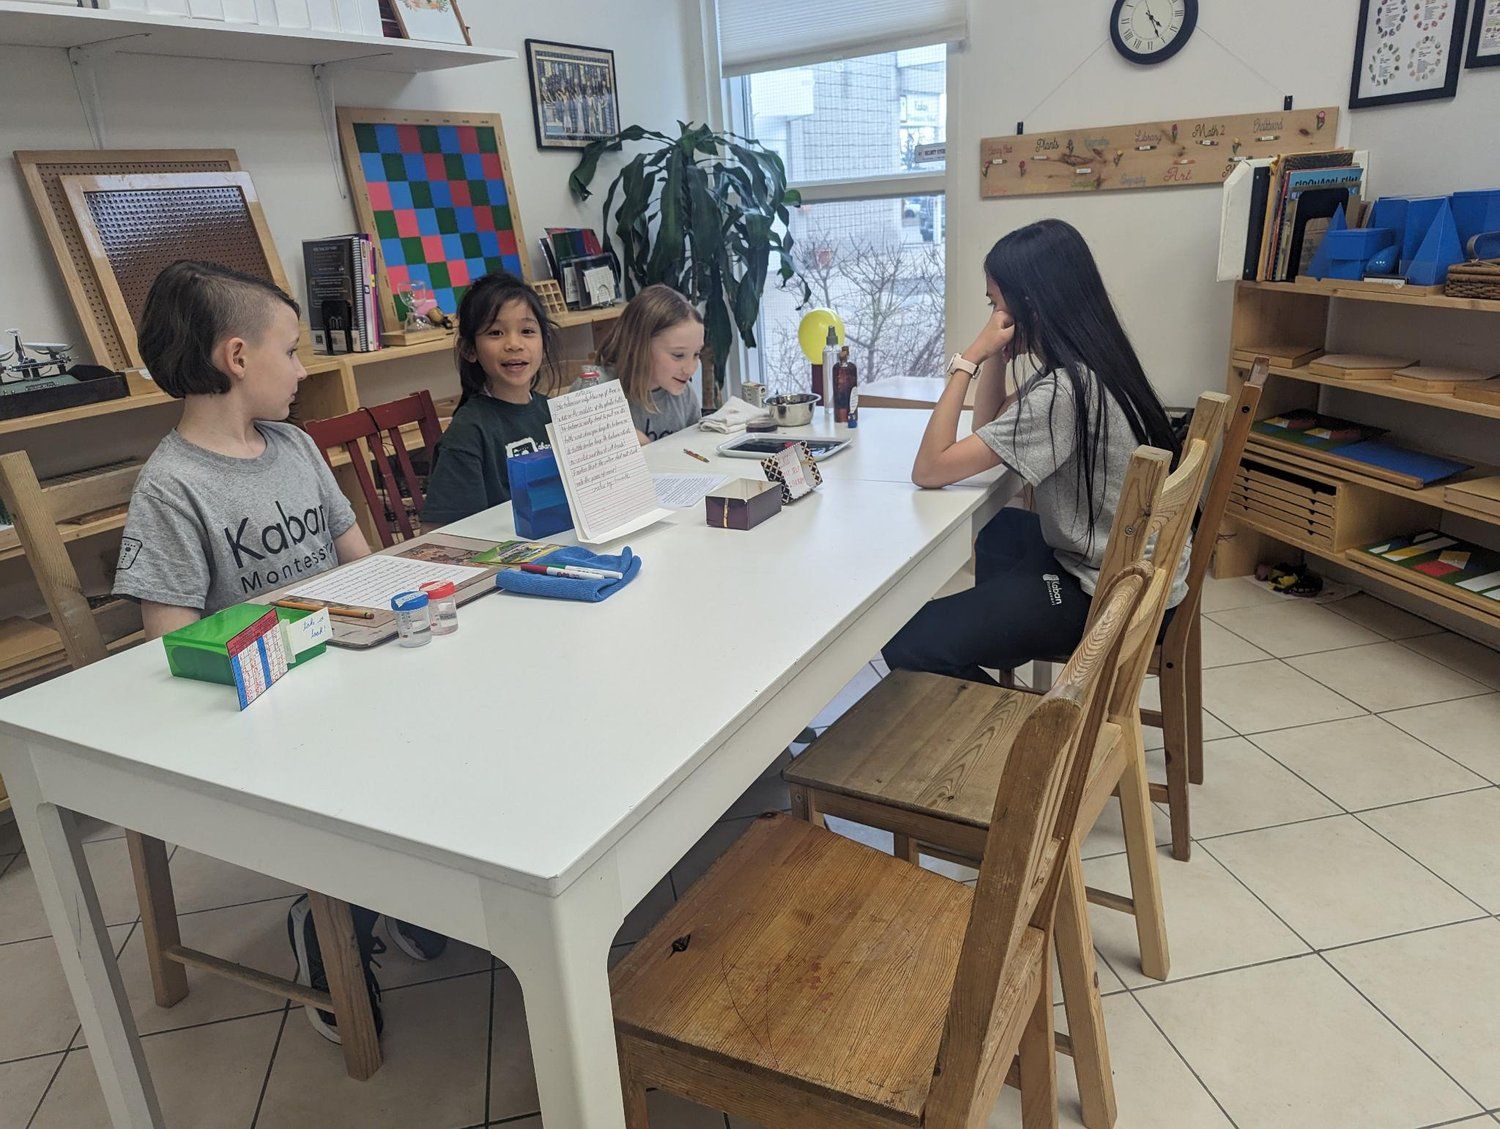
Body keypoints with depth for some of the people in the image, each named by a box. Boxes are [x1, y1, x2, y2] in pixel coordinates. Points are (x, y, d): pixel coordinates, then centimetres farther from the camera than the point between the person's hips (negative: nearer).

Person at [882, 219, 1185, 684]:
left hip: (1108, 595, -10)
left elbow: (928, 469, -24)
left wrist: (969, 360, -19)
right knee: (998, 533, 36)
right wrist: (995, 356, 1)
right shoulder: (1090, 364, 4)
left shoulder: (1062, 391, -26)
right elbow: (989, 426, 16)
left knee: (905, 649, -18)